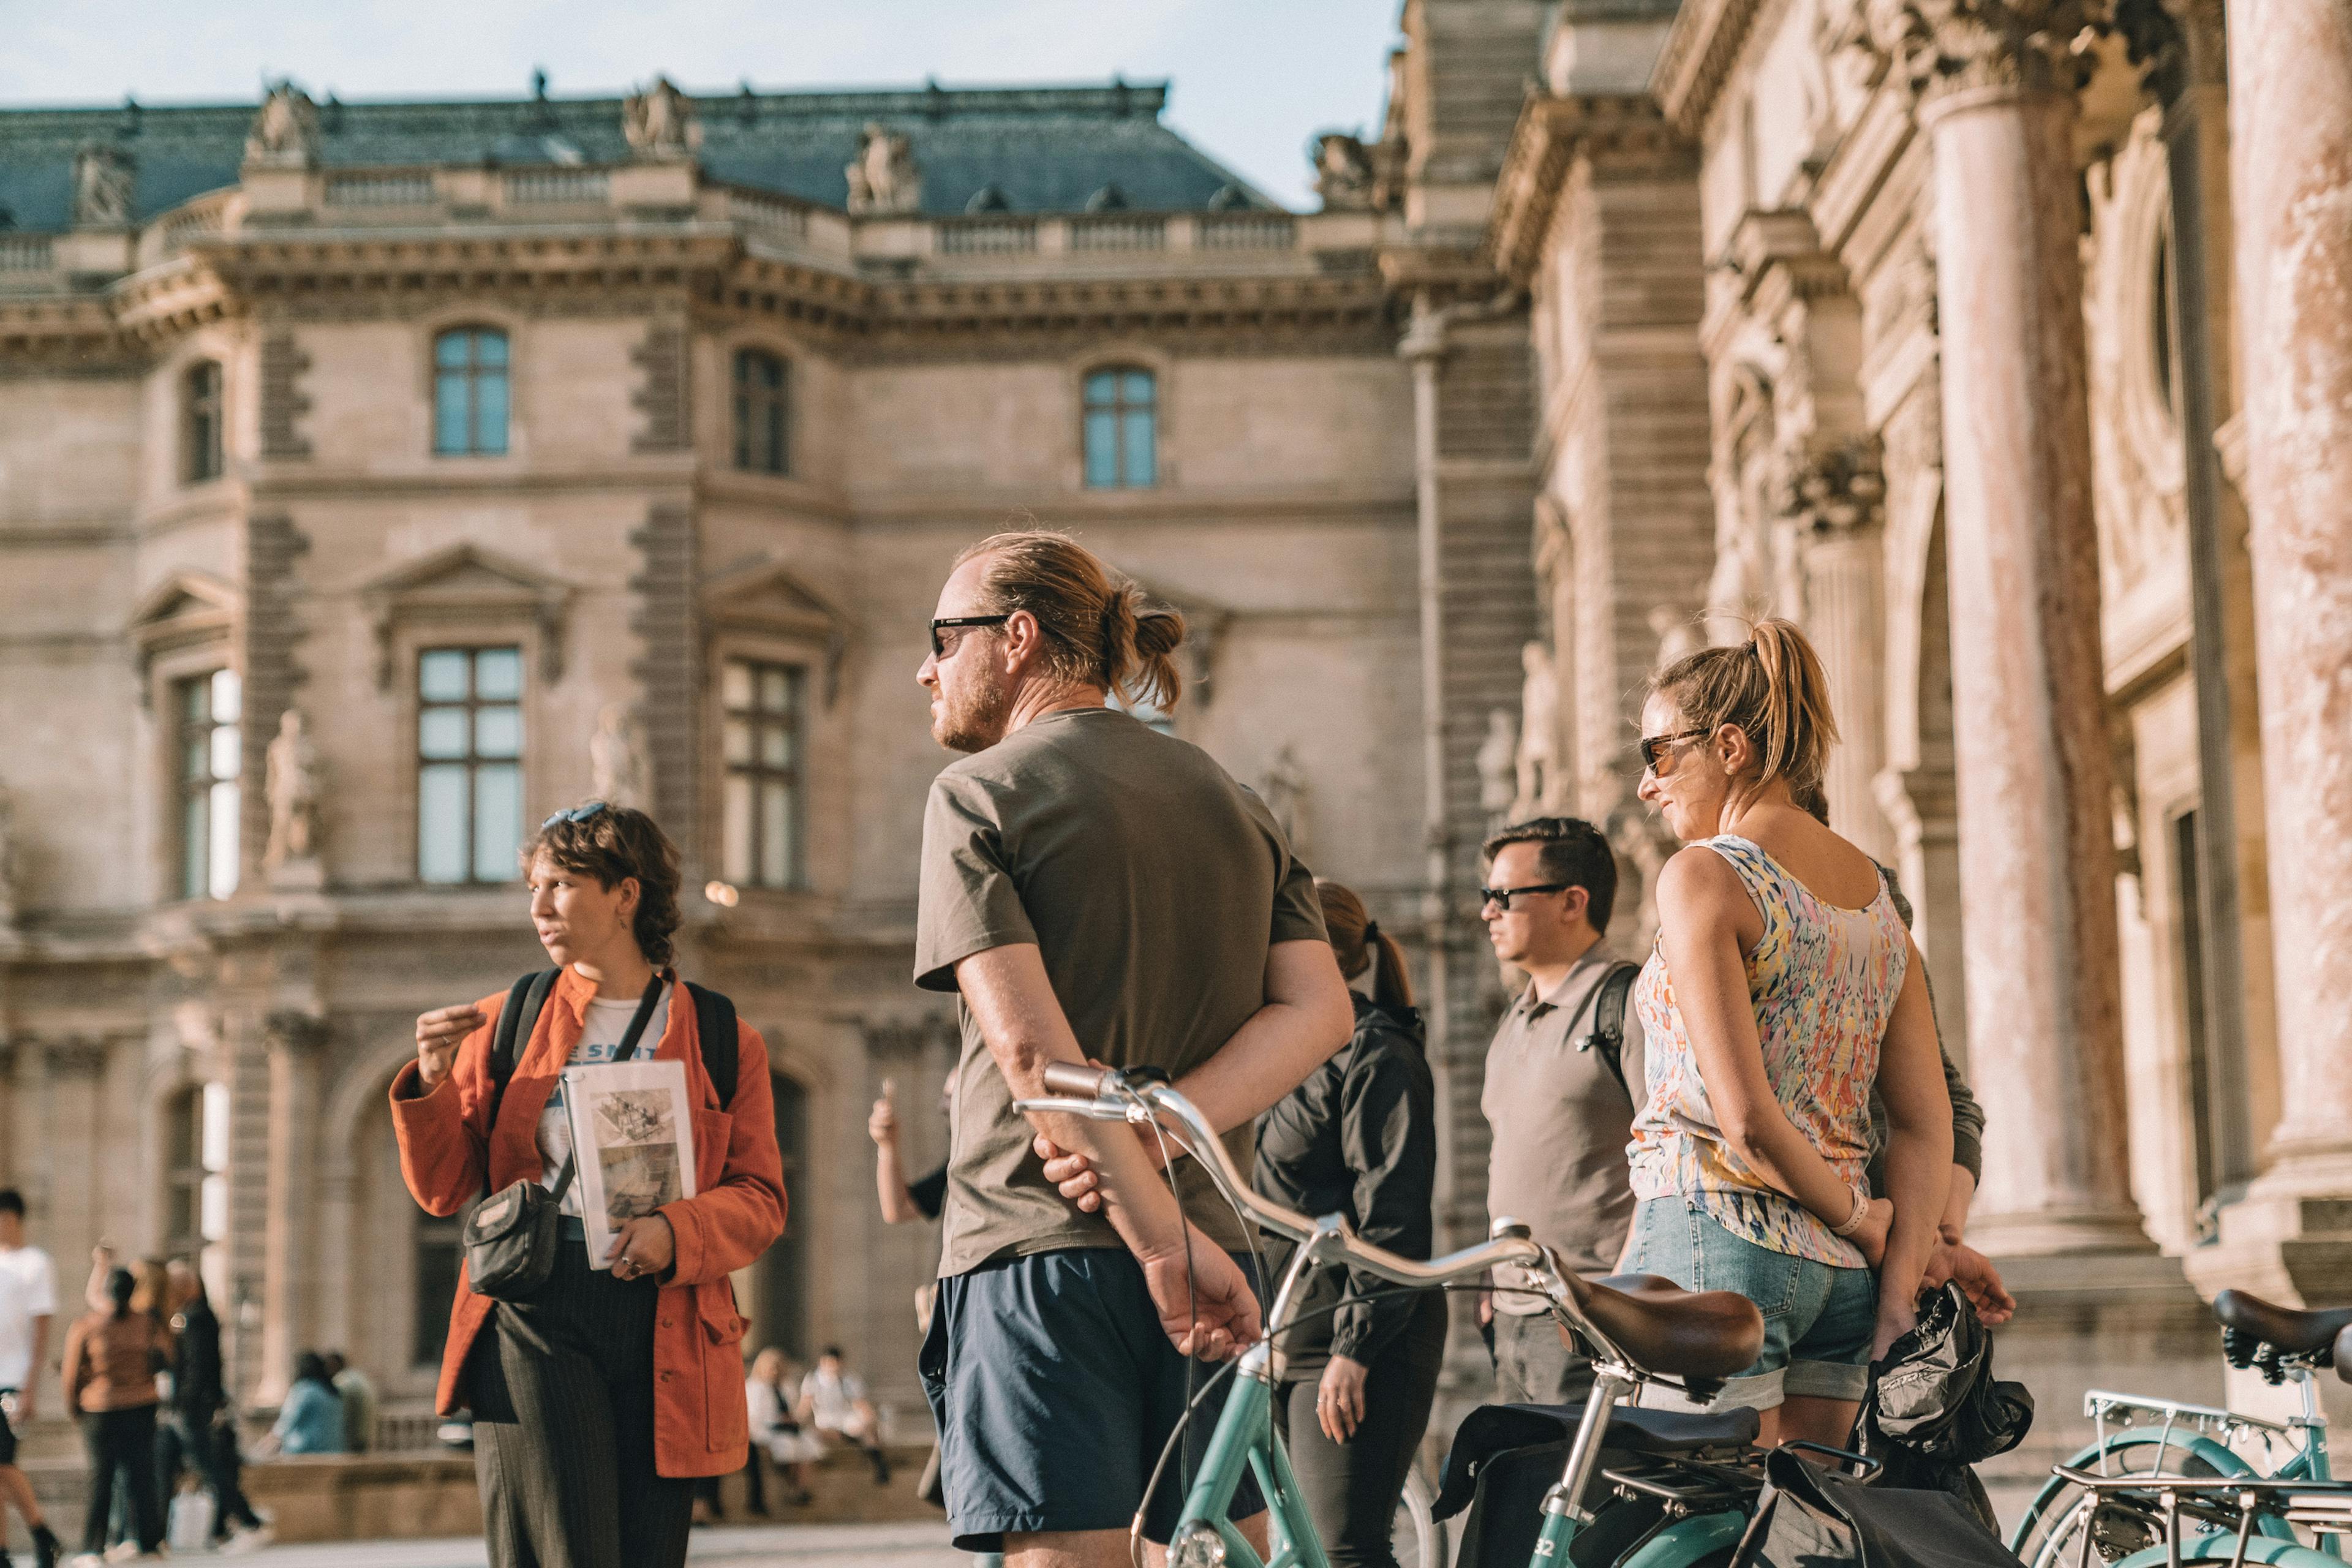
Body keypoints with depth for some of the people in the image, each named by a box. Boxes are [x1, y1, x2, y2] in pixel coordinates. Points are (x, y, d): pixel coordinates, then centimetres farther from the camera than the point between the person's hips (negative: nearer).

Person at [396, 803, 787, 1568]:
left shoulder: (724, 1041, 10)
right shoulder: (504, 1025, 12)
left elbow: (759, 1198, 6)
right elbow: (445, 1189, 11)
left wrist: (676, 1233, -13)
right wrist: (432, 1085, -7)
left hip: (665, 1329, 1)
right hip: (534, 1313, -1)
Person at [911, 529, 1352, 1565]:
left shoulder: (980, 792, -2)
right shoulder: (1232, 801, 17)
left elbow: (1028, 1042, -14)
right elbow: (1320, 1009, 3)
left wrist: (1161, 1235, -17)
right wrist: (1156, 1128, -8)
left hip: (1040, 1253, -6)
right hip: (1213, 1256, 6)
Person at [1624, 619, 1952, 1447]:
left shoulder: (1703, 875, -9)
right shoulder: (1874, 891, 13)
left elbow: (1743, 1116, -17)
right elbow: (1928, 1124, 9)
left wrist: (1853, 1214, -3)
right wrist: (1896, 1290, 5)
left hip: (1714, 1234, -7)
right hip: (1837, 1266, 7)